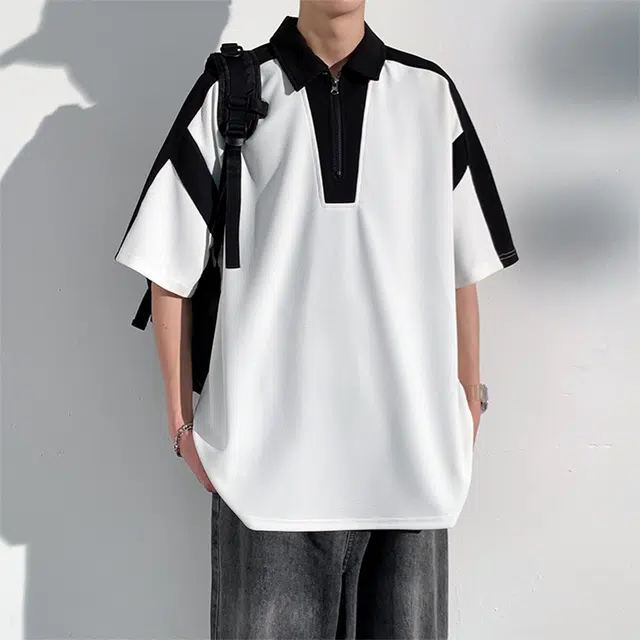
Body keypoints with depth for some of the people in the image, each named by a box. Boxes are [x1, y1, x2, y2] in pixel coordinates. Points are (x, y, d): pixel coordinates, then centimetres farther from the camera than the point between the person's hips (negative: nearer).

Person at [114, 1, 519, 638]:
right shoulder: (228, 94, 4)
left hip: (408, 454, 2)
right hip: (267, 456, -1)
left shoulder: (431, 94, 8)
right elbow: (169, 267, 5)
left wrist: (469, 404, 8)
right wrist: (182, 417, 2)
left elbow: (460, 273, 11)